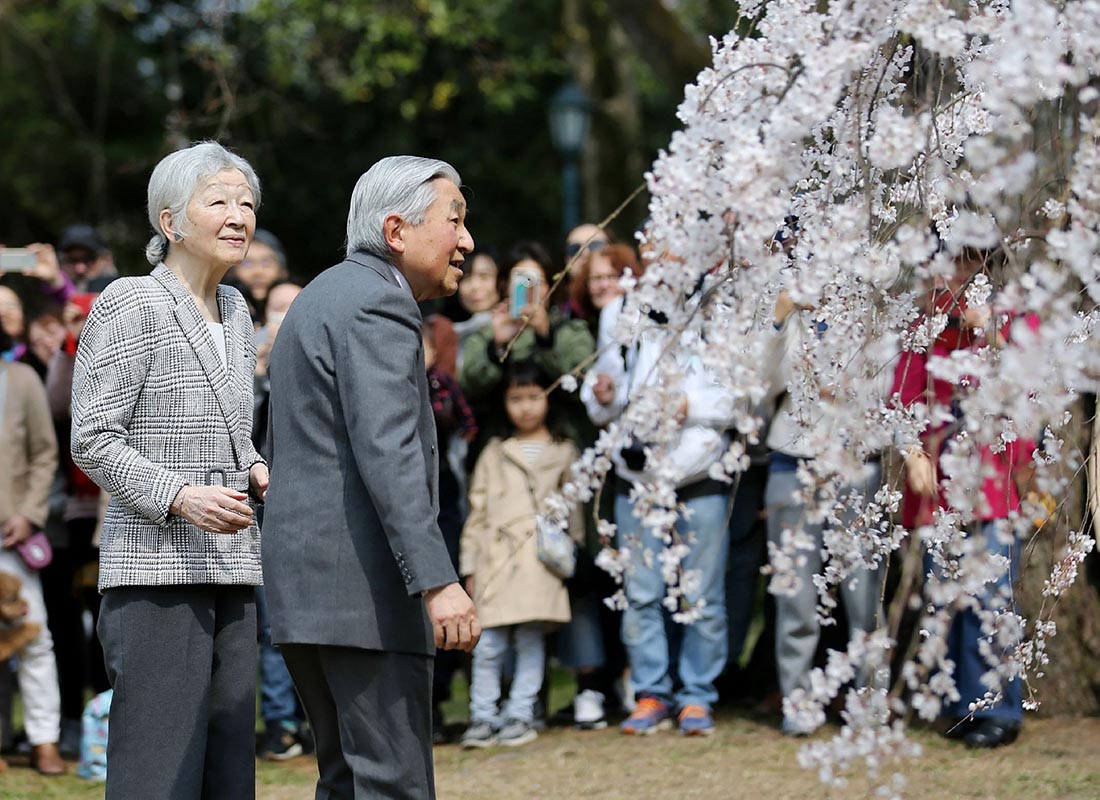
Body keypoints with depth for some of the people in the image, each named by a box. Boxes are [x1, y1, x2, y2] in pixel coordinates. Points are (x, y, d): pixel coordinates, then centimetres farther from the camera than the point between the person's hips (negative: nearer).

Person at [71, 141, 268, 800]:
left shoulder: (235, 312, 17)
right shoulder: (131, 305, -5)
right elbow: (93, 440, -9)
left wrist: (257, 471, 5)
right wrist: (179, 496, -21)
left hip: (232, 571, 8)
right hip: (157, 571, -8)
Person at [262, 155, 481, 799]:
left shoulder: (321, 298, 22)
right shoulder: (377, 303, -10)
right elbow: (387, 451, -21)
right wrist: (437, 581, -27)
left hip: (303, 582, 10)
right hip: (361, 583, -10)